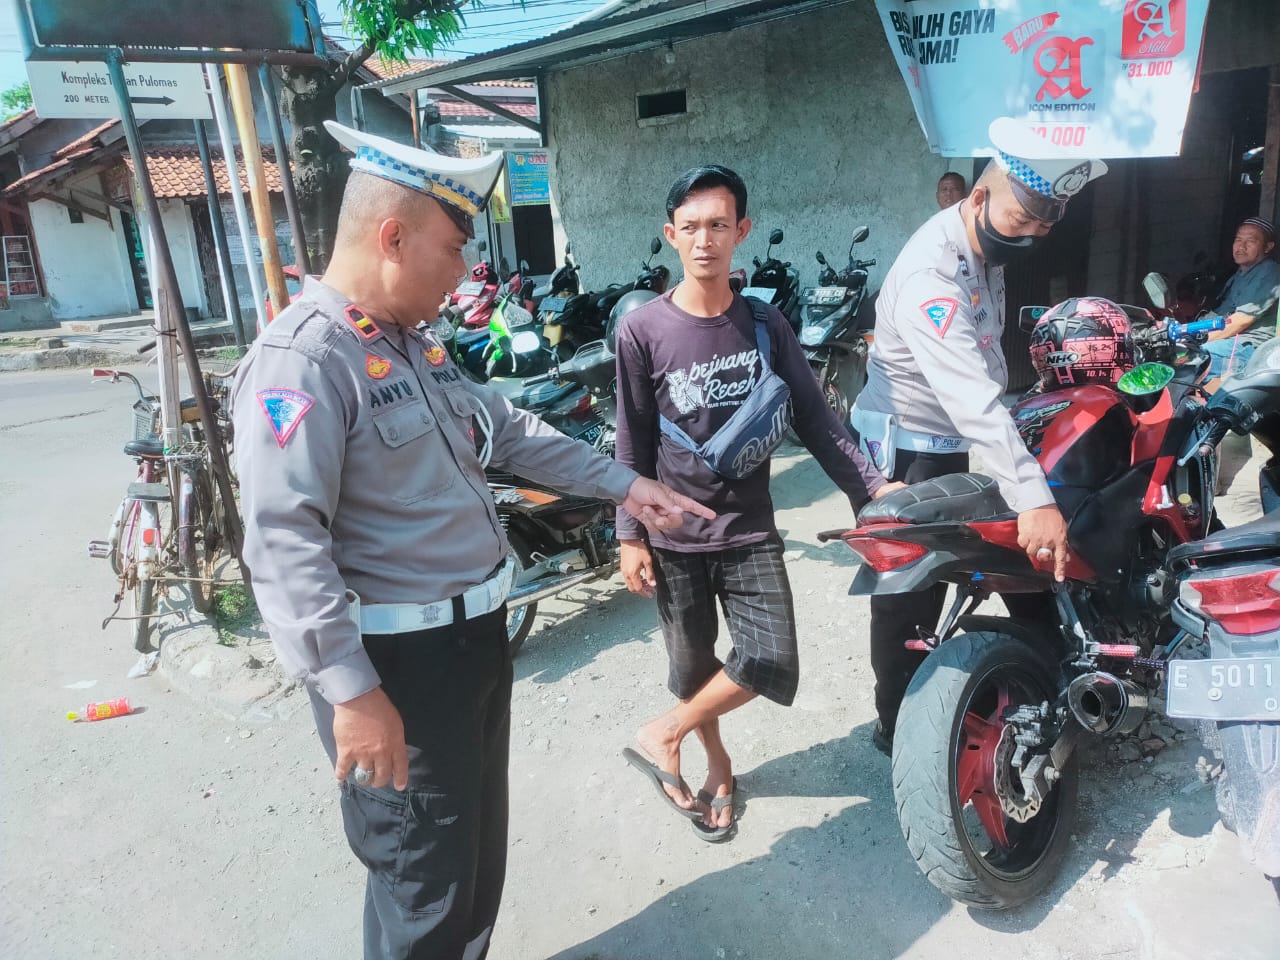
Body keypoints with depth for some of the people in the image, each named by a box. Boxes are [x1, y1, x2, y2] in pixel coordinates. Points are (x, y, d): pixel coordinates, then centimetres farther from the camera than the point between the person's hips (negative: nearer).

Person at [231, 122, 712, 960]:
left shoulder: (415, 345, 11)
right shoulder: (301, 361, -21)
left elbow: (509, 432, 19)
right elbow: (285, 544, -25)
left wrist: (624, 484, 17)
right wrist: (351, 693, -26)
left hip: (477, 633, 9)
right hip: (398, 662, -9)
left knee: (480, 847, 25)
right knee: (425, 881, 8)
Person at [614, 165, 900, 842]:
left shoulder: (766, 325, 0)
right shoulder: (642, 330, -7)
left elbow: (813, 418, 2)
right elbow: (632, 446, -3)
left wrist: (871, 486, -7)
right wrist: (630, 536, -3)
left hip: (750, 530, 2)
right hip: (674, 536, -1)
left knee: (772, 668, -9)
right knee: (694, 665, 12)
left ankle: (664, 735, 14)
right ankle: (717, 764, 39)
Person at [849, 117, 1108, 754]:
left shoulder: (987, 246, 1)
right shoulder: (930, 275, -31)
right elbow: (970, 396, -42)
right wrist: (1032, 499, -48)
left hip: (950, 440, 10)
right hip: (903, 449, -10)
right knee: (906, 589, 2)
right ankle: (897, 725, 18)